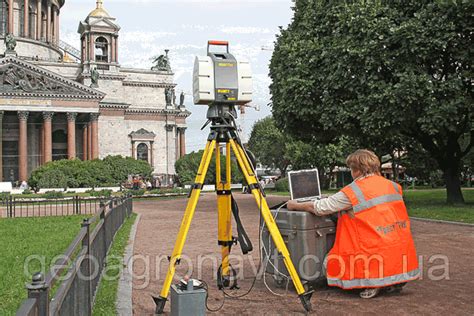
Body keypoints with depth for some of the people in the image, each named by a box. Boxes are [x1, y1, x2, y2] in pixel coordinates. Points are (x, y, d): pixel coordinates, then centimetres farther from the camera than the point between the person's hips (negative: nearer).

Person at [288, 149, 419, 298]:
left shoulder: (352, 192, -8)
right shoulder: (393, 186, 10)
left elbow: (319, 208, -4)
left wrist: (295, 205, 13)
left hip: (377, 251, -7)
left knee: (331, 262, 8)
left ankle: (373, 282, -6)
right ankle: (396, 280, 9)